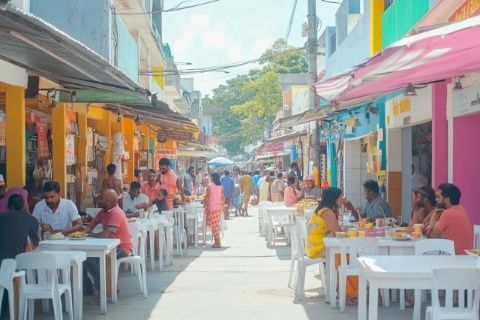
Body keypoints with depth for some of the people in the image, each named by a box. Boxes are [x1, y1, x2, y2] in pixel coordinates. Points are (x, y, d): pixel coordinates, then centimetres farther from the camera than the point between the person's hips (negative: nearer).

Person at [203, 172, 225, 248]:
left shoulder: (209, 186, -10)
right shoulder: (221, 186, 4)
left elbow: (207, 197, -9)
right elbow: (223, 198, 7)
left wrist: (205, 204, 6)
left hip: (211, 207, -5)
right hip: (219, 207, 5)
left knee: (213, 225, -2)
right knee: (217, 224, 14)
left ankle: (218, 242, -6)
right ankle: (217, 241, 18)